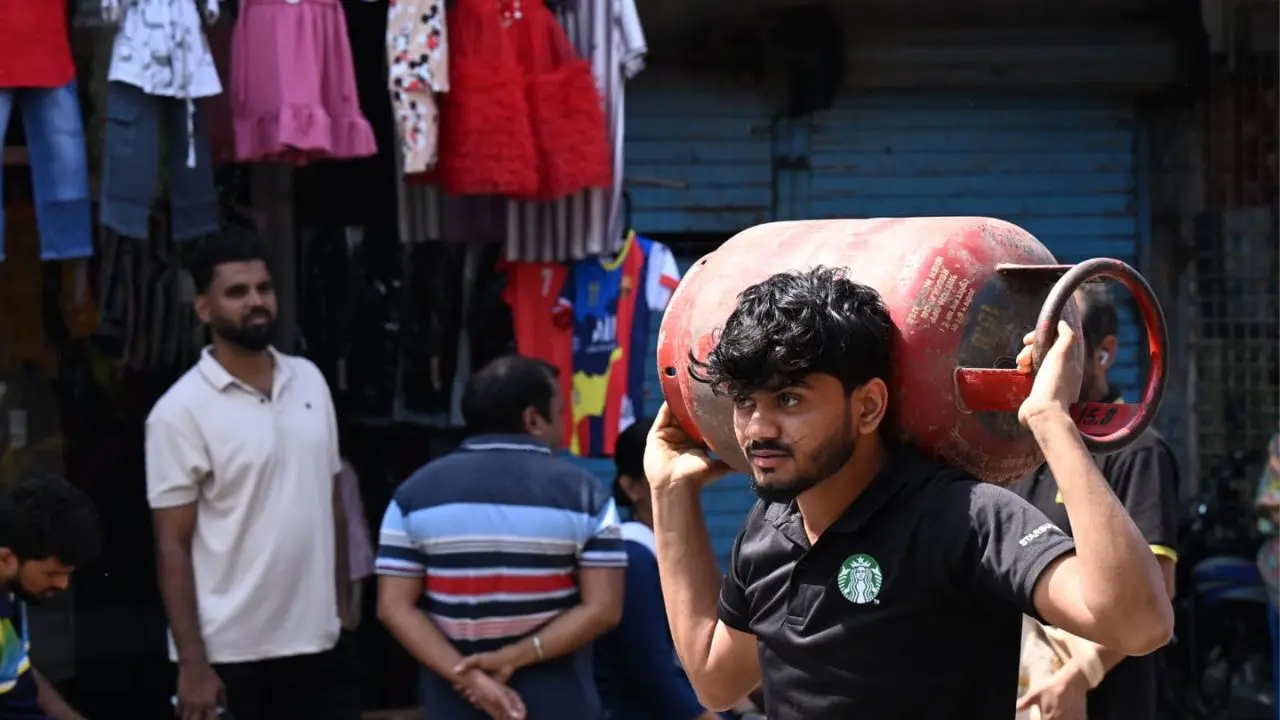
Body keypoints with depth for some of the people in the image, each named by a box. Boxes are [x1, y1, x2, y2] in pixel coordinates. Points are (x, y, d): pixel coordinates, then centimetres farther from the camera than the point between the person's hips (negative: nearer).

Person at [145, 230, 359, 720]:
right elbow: (173, 545, -11)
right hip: (231, 652, -5)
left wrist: (342, 606, 11)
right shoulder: (182, 411, -11)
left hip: (319, 641, 6)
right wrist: (192, 662, -15)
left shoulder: (310, 381, 7)